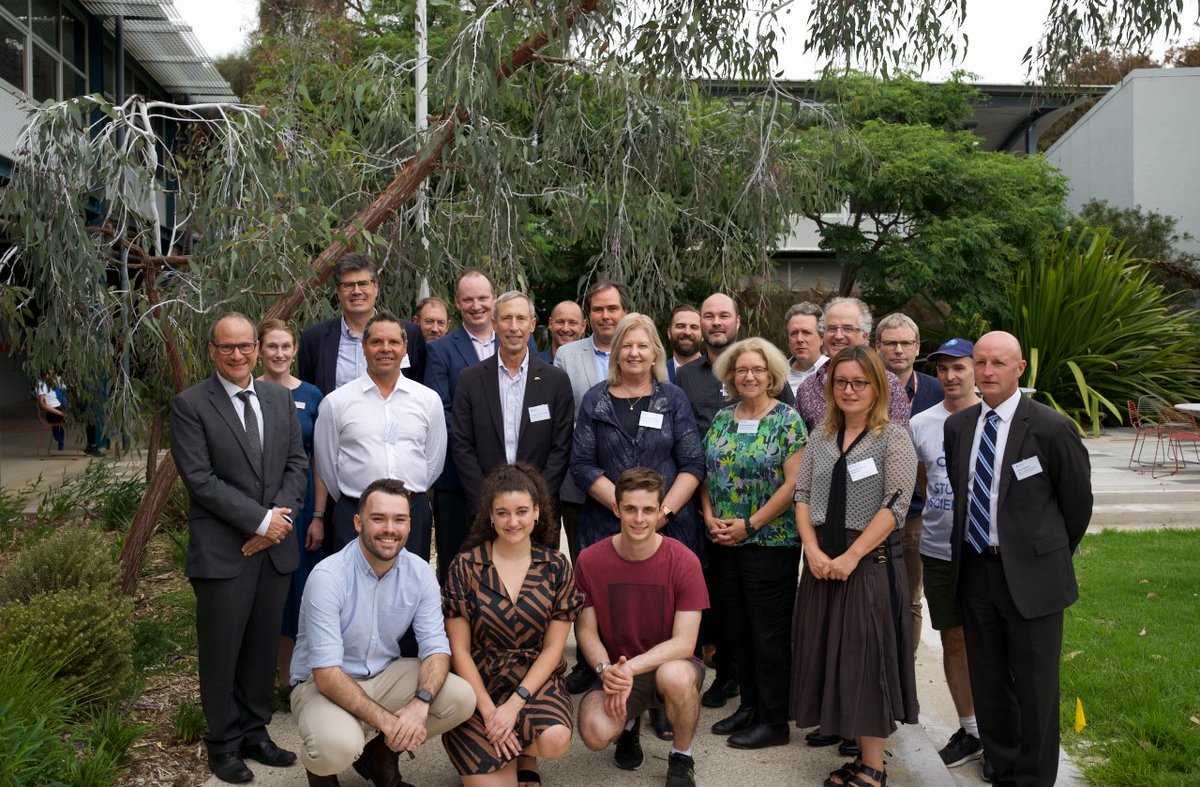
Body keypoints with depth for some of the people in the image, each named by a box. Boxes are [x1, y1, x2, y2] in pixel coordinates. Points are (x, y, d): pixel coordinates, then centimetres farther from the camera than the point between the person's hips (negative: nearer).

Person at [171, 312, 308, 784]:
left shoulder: (281, 399, 10)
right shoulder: (190, 405, -5)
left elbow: (297, 465, 9)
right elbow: (199, 478, -12)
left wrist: (280, 520, -7)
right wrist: (260, 519, -14)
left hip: (275, 548, 4)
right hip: (221, 550, -4)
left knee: (263, 648, 12)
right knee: (221, 652, 5)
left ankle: (255, 733, 26)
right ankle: (224, 744, 21)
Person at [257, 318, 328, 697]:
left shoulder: (311, 396, 2)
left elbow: (320, 461, 2)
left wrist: (319, 516, -4)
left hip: (301, 501, 1)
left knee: (296, 588, 7)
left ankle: (289, 679, 22)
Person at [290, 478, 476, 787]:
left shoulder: (420, 573, -7)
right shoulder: (328, 577, -22)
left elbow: (435, 648, -10)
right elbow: (327, 673, -26)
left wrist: (420, 703, -31)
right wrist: (386, 720, -32)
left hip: (386, 676, 5)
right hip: (323, 684, -5)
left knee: (462, 698, -18)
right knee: (339, 747, -36)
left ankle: (380, 753, 8)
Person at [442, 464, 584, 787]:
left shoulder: (557, 567, -1)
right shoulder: (465, 567, -4)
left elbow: (553, 648, -1)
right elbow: (459, 650, -3)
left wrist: (515, 703, -14)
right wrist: (489, 710, -13)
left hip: (536, 682, 1)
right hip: (479, 685, -1)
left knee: (555, 740, -30)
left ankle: (525, 756, 6)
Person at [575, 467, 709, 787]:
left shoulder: (683, 561, -15)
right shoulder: (590, 560, -10)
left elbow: (684, 642, -17)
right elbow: (586, 630, -1)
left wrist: (631, 668, -28)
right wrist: (606, 670, -20)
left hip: (670, 664, -1)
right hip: (616, 672, 2)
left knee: (675, 676, -39)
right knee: (595, 733, -28)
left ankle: (681, 758, -5)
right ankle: (629, 723, 14)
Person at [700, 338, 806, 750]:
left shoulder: (787, 419, -7)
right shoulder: (722, 418, 9)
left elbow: (793, 483, -12)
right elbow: (707, 473, 12)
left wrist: (750, 524, -14)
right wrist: (710, 516, -4)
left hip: (771, 542, -6)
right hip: (725, 542, 6)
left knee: (770, 631, 1)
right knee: (736, 627, 13)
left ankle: (774, 720, 13)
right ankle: (749, 705, 28)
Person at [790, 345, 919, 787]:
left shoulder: (894, 438, -5)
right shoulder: (820, 437, 11)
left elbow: (895, 506, -12)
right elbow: (802, 496, 8)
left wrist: (851, 557, -16)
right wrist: (814, 551, -6)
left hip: (871, 563, -5)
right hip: (822, 563, 5)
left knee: (868, 659, -1)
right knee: (833, 658, 8)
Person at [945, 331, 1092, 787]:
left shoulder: (1051, 428, -12)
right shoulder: (958, 426, 4)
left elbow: (1078, 502, -1)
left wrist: (1052, 556, 10)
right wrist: (966, 552, 9)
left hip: (1031, 574, -5)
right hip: (974, 571, 5)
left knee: (1035, 688, 6)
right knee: (988, 683, 15)